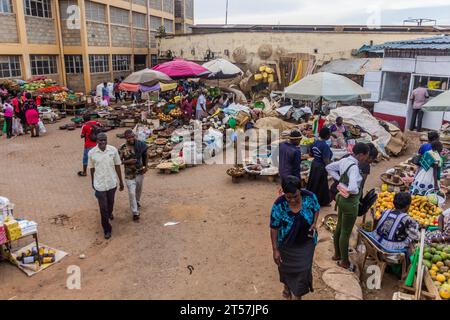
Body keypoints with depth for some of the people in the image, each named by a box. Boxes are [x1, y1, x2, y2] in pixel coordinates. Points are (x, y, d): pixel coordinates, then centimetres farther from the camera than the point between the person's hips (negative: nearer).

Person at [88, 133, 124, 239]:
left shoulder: (113, 150, -11)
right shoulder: (91, 153, -12)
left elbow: (117, 166, -1)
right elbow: (92, 169, 1)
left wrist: (121, 181, 3)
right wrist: (93, 183, 11)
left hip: (112, 183, 2)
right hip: (99, 184, -2)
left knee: (110, 202, 24)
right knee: (103, 208, 3)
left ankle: (110, 213, 58)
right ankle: (107, 229, 19)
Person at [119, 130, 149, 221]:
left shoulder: (140, 145, -10)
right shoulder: (122, 148, -16)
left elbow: (145, 156, 6)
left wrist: (146, 166, -2)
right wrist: (128, 161, -25)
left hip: (140, 172, 3)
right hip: (129, 174, -3)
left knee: (139, 190, 23)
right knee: (132, 193, -6)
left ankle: (137, 202, 53)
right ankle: (135, 212, 8)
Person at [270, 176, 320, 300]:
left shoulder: (309, 197, -23)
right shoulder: (279, 206, -28)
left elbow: (316, 209, 0)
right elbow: (274, 228, -18)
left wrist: (314, 223, -17)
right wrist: (275, 249, -16)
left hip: (306, 243, 1)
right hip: (287, 245, -1)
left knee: (303, 269, 13)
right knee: (286, 267, 23)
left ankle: (297, 294, 39)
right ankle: (287, 285, 56)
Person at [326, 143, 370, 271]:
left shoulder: (344, 161, -4)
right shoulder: (354, 167, -30)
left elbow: (329, 167, 11)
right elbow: (353, 188, -42)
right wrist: (356, 191, -18)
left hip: (342, 199, 9)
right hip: (350, 203, -9)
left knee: (339, 227, 23)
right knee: (346, 233, 9)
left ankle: (337, 254, 43)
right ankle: (344, 261, 29)